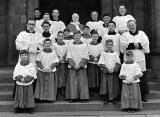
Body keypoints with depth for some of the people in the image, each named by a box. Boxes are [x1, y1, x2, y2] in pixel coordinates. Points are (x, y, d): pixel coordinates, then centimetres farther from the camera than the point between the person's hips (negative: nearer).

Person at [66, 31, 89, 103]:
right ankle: (72, 97, 4)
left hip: (82, 67, -1)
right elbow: (69, 57, 2)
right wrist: (73, 65, -11)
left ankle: (83, 97, 4)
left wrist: (79, 64, -12)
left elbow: (85, 57, -1)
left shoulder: (84, 45, 6)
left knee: (82, 82, -2)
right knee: (72, 82, -1)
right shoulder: (70, 46, 9)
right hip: (72, 67, 1)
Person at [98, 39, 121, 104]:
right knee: (105, 85, -3)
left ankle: (113, 98, 11)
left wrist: (114, 69, -14)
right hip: (105, 72, -1)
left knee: (114, 85, 1)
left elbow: (118, 63, 1)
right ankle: (105, 99, 6)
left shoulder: (115, 54, 8)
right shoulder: (103, 54, 5)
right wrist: (107, 69, -13)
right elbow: (101, 63, -2)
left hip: (114, 72, 1)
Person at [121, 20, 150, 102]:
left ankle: (144, 95, 10)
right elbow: (123, 45, -5)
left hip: (140, 58, 1)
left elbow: (146, 43, -2)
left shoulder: (141, 33, 14)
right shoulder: (125, 35, 12)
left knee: (142, 76, -1)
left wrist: (130, 45, -5)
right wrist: (135, 44, -9)